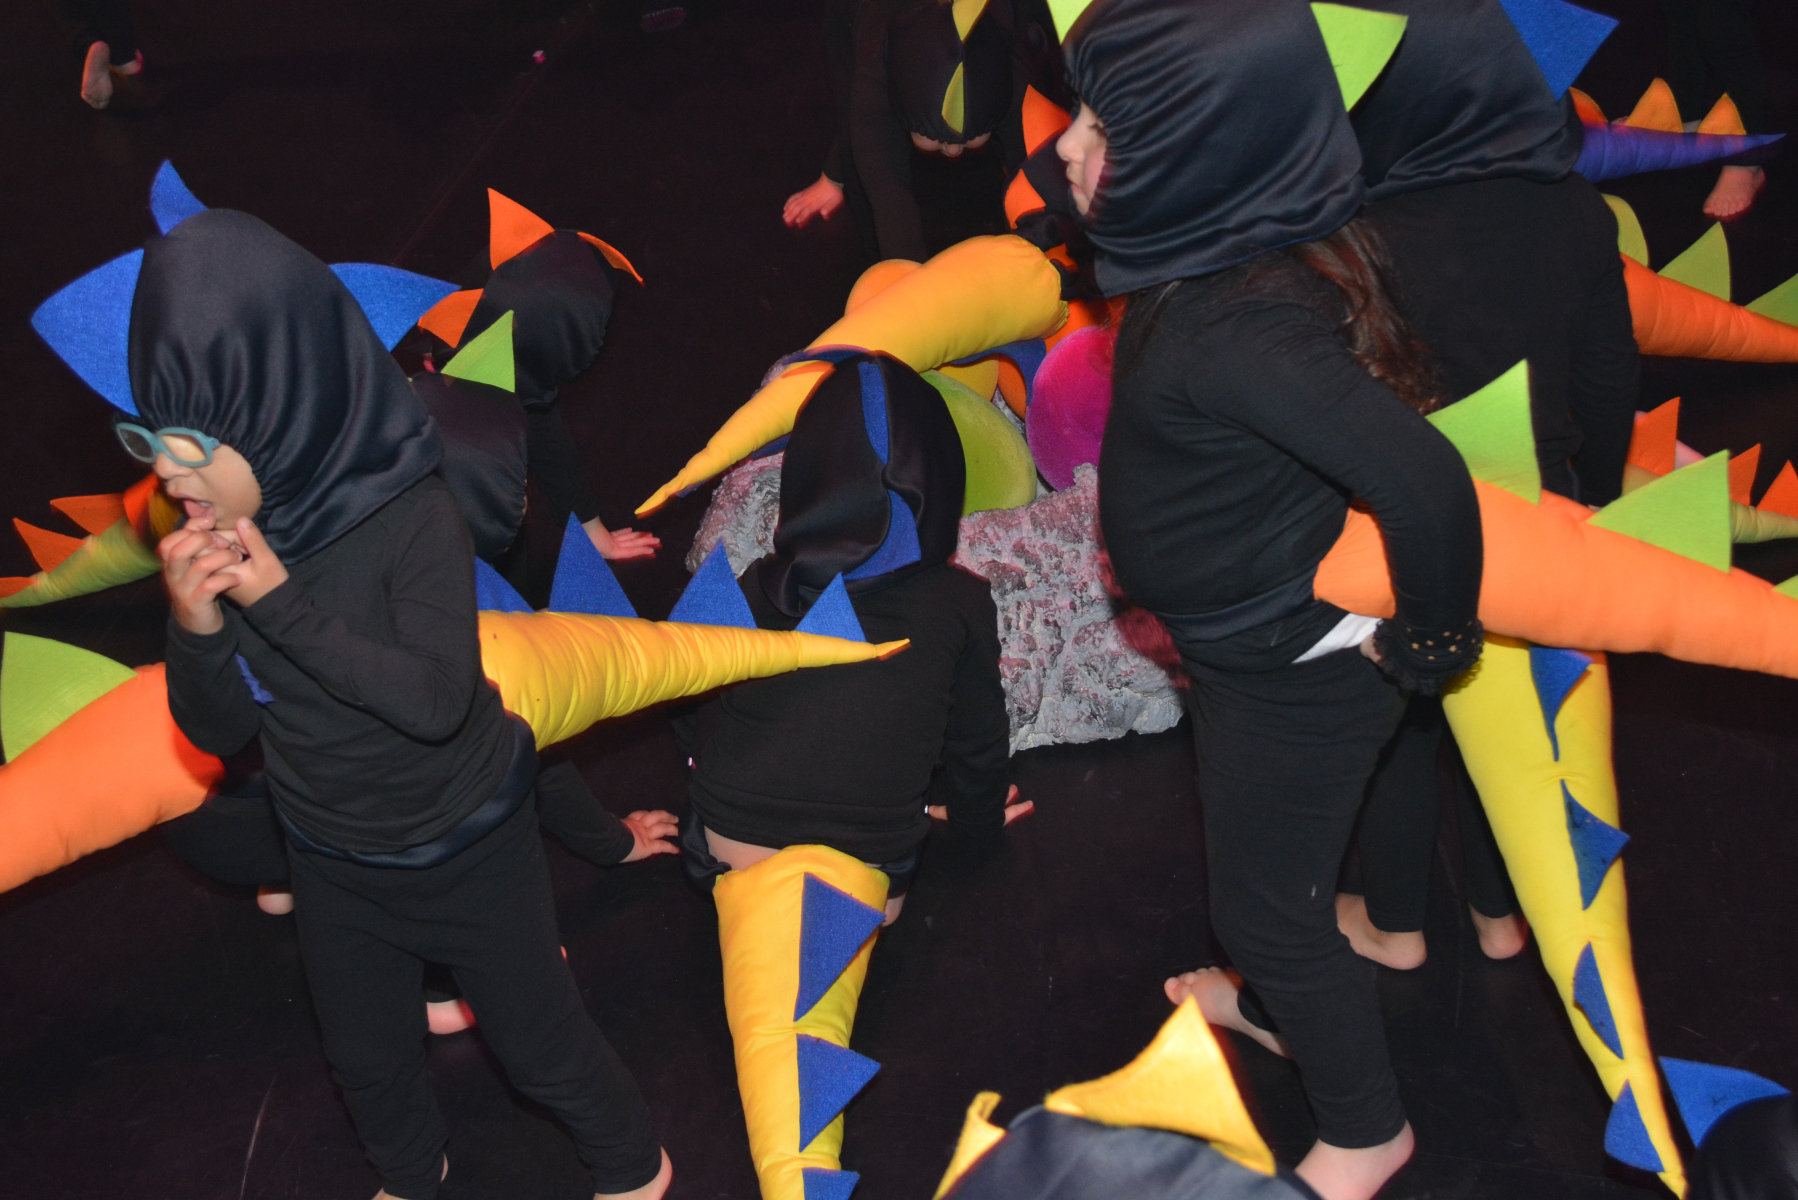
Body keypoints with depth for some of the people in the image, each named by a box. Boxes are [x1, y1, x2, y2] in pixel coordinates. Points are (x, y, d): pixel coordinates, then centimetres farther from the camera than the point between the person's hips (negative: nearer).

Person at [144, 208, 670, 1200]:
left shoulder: (411, 519, -29)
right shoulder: (211, 530, -15)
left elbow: (437, 699, -35)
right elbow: (219, 732, -9)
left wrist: (282, 605, -37)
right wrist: (195, 629, -29)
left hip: (466, 853, -5)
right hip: (330, 859, 5)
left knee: (538, 1041, 15)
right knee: (365, 1056, 26)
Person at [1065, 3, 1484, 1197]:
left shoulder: (1241, 330, -37)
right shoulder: (1245, 241, -10)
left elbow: (1423, 480, -45)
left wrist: (1425, 641, -28)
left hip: (1299, 669, -8)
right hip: (1255, 638, 8)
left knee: (1268, 898, 13)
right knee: (1263, 871, 31)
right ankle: (1279, 1003, 58)